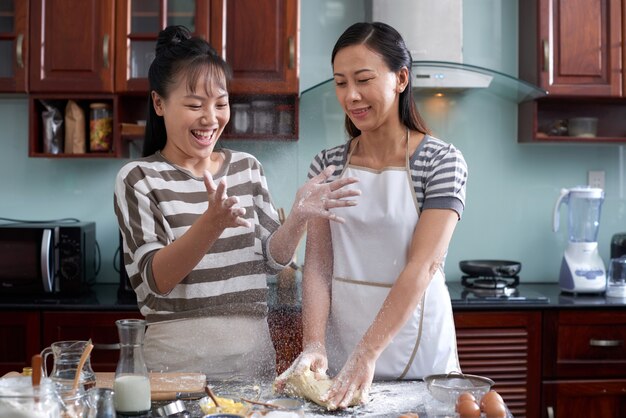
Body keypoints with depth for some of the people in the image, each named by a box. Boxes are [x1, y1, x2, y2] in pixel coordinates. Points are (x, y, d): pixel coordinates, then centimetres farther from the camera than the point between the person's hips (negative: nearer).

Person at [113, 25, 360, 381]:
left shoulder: (248, 168, 6)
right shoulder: (138, 178, -7)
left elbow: (271, 259, 5)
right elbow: (157, 279, -16)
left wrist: (299, 217, -15)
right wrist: (211, 223, -32)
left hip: (255, 355, 4)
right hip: (180, 361, -4)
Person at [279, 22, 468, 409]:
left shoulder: (442, 161, -10)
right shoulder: (327, 165, 2)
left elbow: (422, 266, -18)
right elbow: (318, 264, -2)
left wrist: (367, 353, -26)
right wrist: (314, 345, -17)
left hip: (417, 354, -3)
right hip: (339, 344, 3)